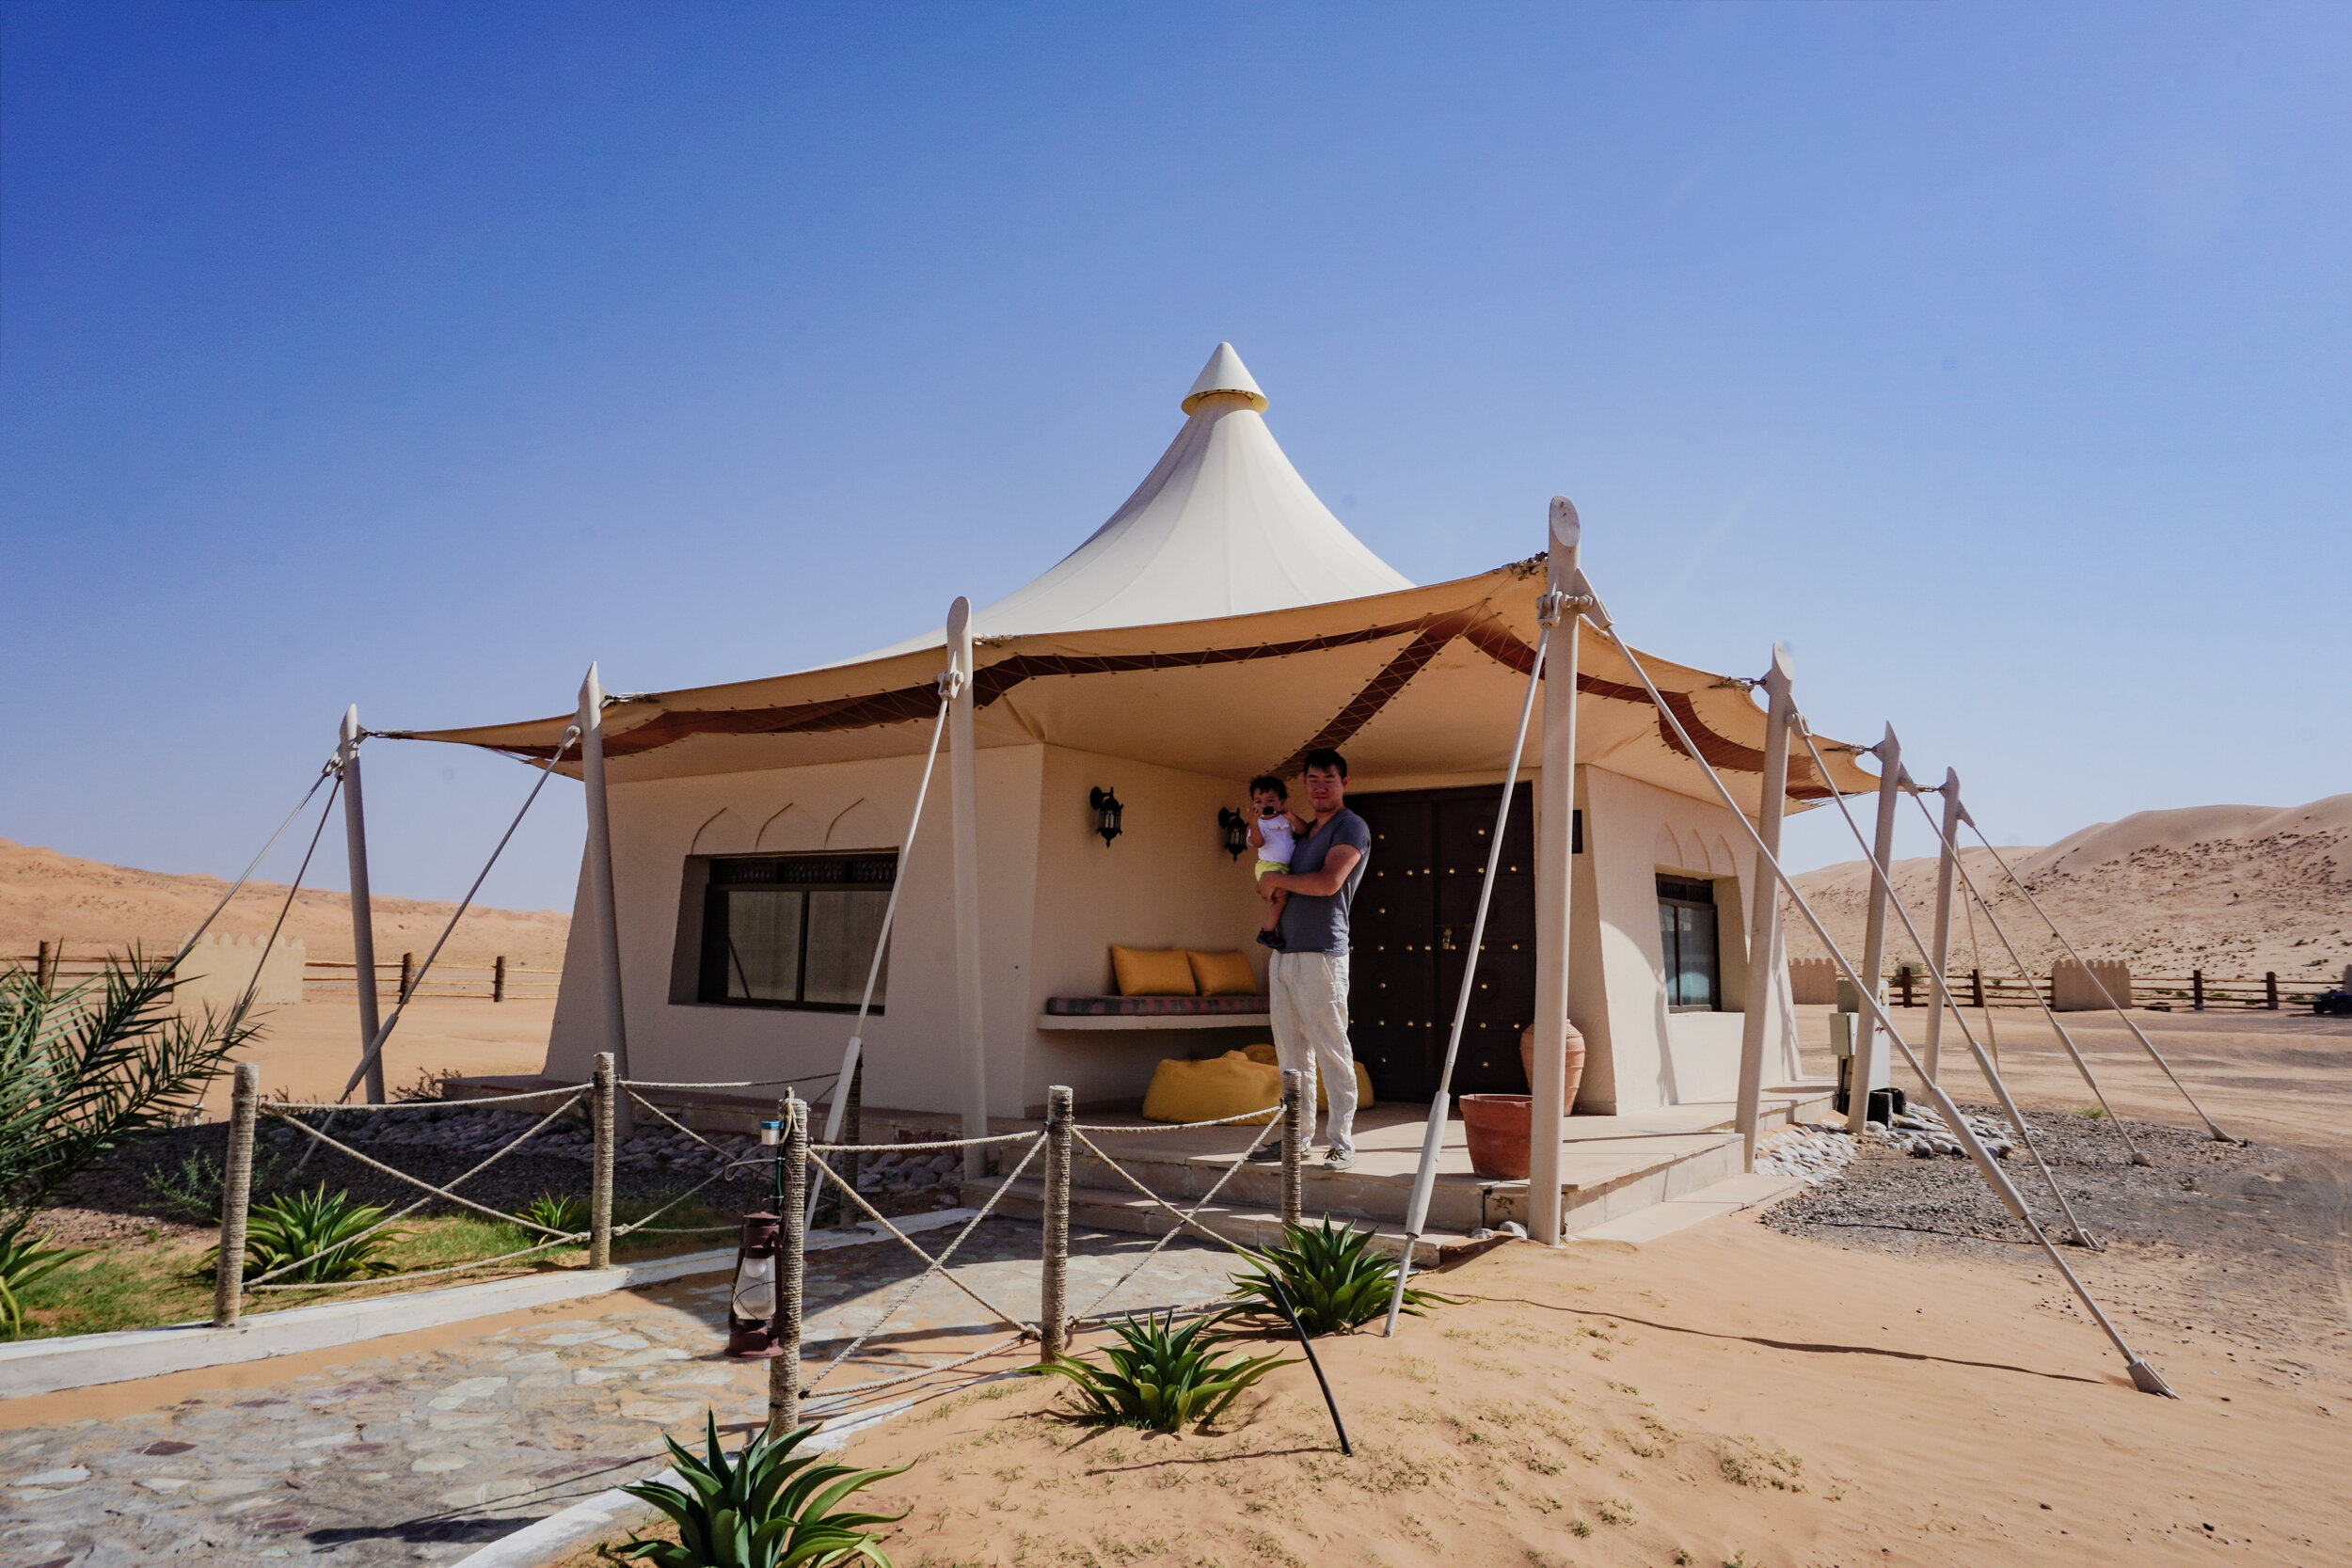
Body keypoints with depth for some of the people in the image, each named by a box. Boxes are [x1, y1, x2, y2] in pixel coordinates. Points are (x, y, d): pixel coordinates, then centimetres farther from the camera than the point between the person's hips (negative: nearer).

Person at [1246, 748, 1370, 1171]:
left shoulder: (1351, 827, -4)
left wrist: (1278, 879, -6)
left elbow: (1328, 883, -17)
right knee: (1291, 1054, 11)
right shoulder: (1305, 832, 21)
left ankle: (1342, 1142, 0)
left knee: (1332, 1052, -5)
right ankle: (1298, 1136, 19)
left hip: (1321, 956, -8)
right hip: (1284, 954, 8)